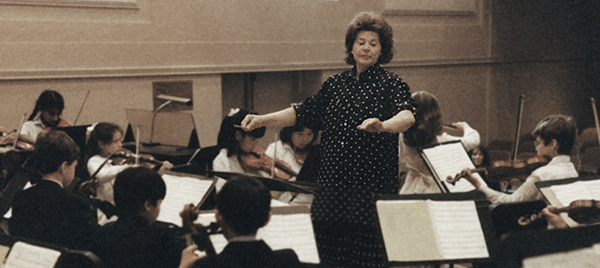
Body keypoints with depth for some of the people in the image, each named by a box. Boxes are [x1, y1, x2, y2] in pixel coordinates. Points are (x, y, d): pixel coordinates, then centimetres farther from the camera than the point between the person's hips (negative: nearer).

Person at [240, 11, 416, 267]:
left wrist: (382, 126, -41)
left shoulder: (391, 84, -1)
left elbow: (407, 116, -19)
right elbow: (302, 113, 17)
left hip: (372, 186, -5)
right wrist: (262, 120, 6)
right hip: (331, 184, 5)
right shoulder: (335, 84, 14)